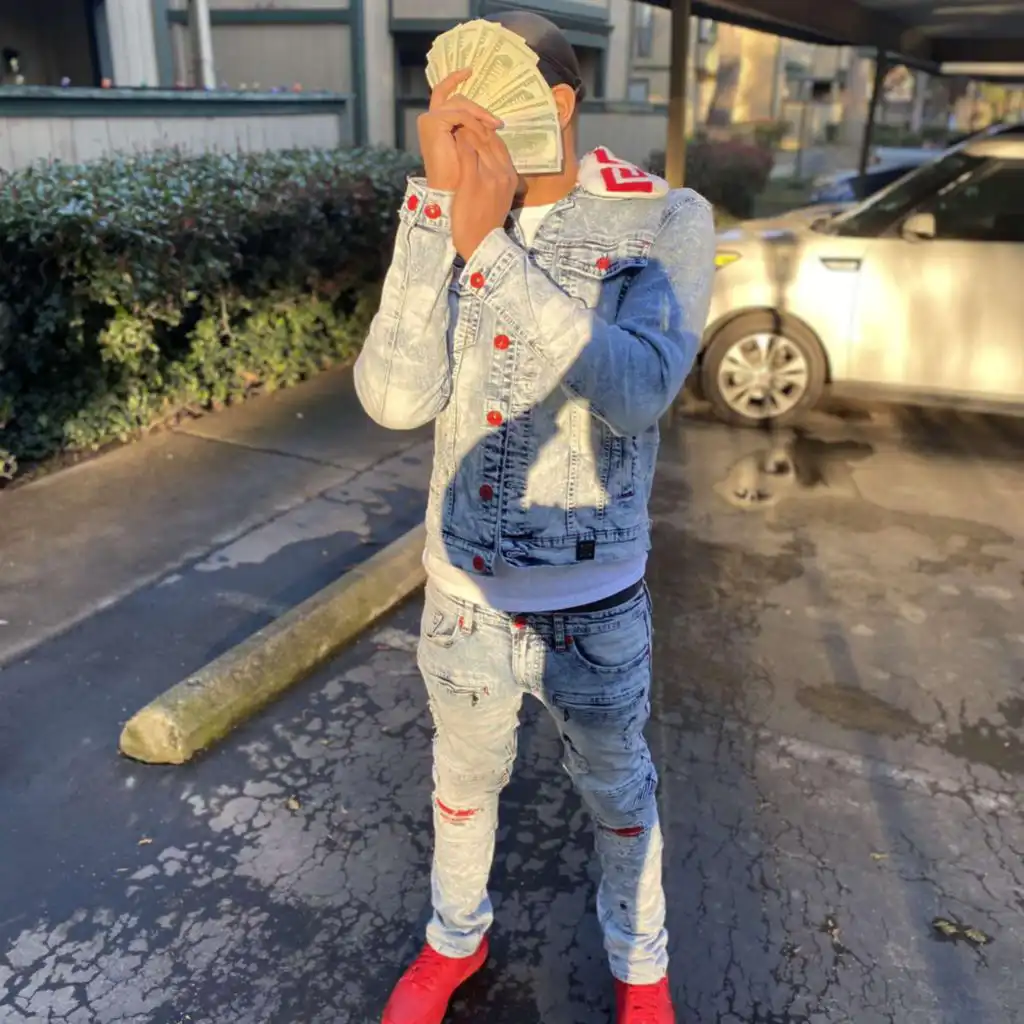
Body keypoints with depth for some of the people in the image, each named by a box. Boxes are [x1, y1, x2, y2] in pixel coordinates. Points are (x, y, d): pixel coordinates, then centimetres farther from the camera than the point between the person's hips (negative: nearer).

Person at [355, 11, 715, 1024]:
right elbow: (395, 399, -20)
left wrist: (490, 242, -36)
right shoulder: (436, 213, -8)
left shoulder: (667, 221, -15)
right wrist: (437, 210, -28)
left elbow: (637, 392, -30)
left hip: (594, 603, -2)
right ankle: (454, 939, 54)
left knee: (617, 793, 21)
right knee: (464, 784, 24)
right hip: (462, 592, 2)